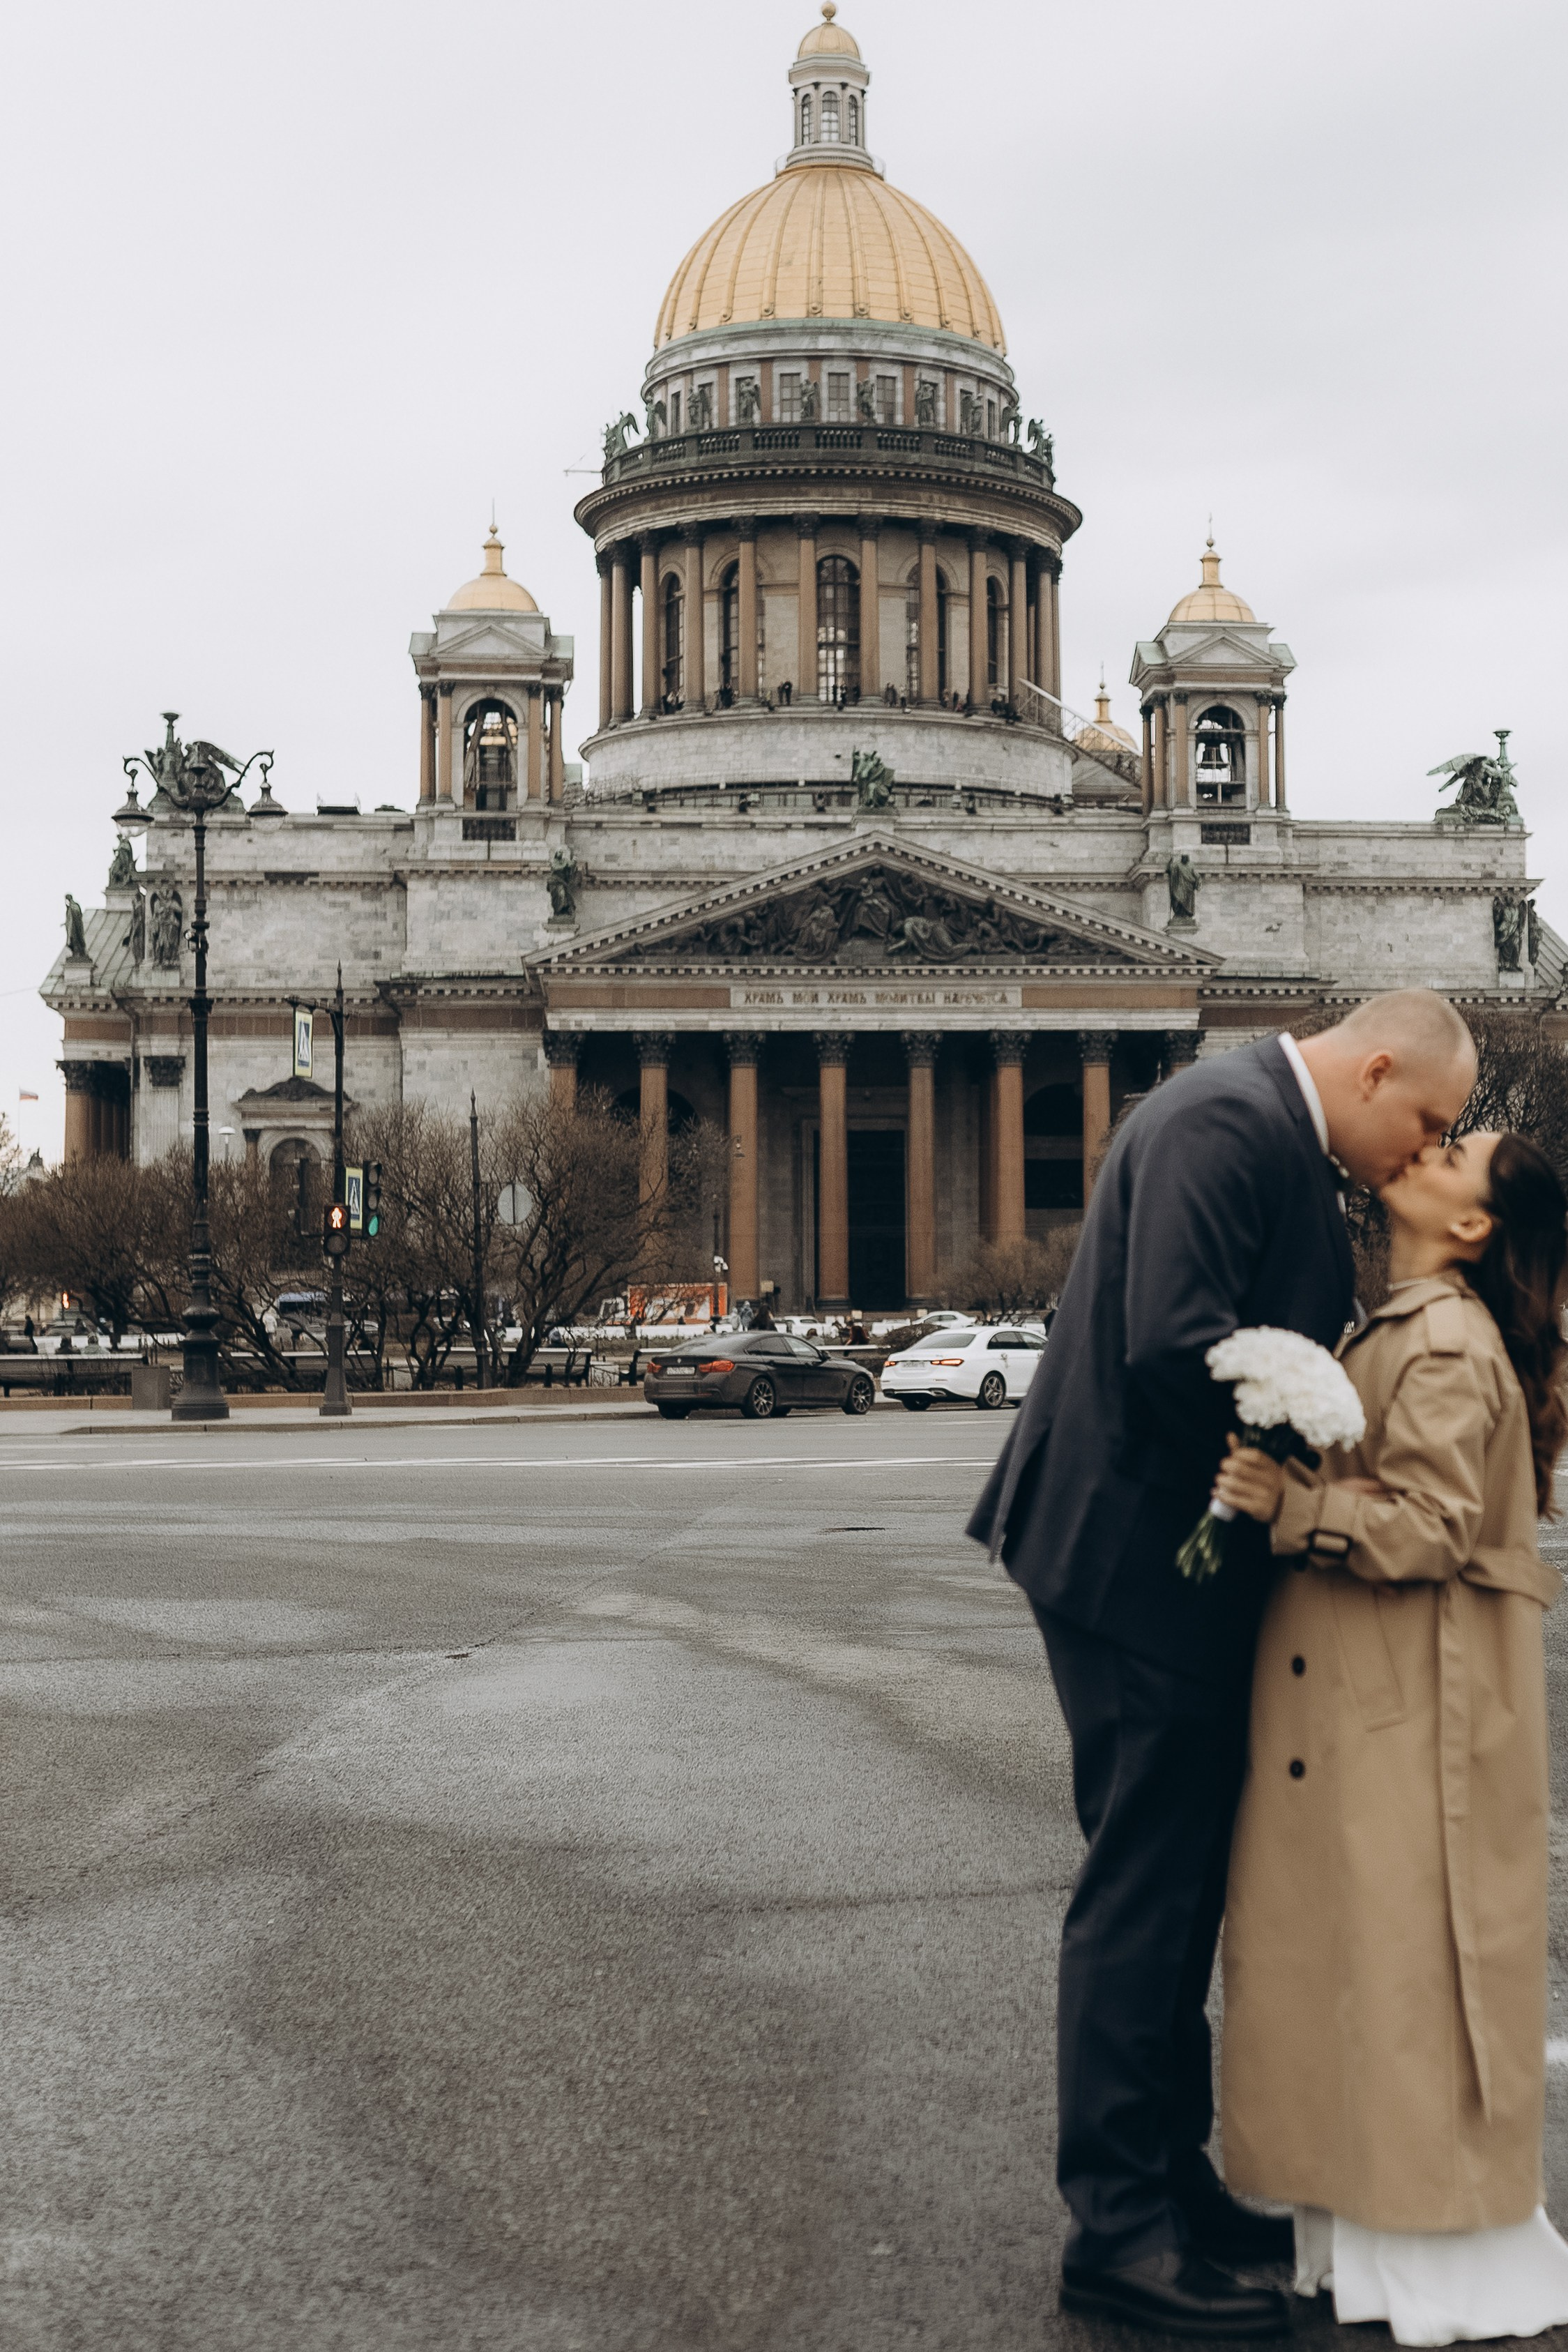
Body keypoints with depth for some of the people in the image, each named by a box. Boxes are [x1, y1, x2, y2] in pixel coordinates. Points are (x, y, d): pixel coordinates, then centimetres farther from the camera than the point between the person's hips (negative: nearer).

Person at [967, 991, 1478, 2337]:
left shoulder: (1274, 1132, 14)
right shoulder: (1227, 1121, -18)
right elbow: (1173, 1346, -28)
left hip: (1184, 1564, 11)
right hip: (1140, 1558, -11)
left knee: (1178, 1887, 18)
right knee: (1143, 1894, -3)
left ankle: (1168, 2176, 30)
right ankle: (1120, 2227, 8)